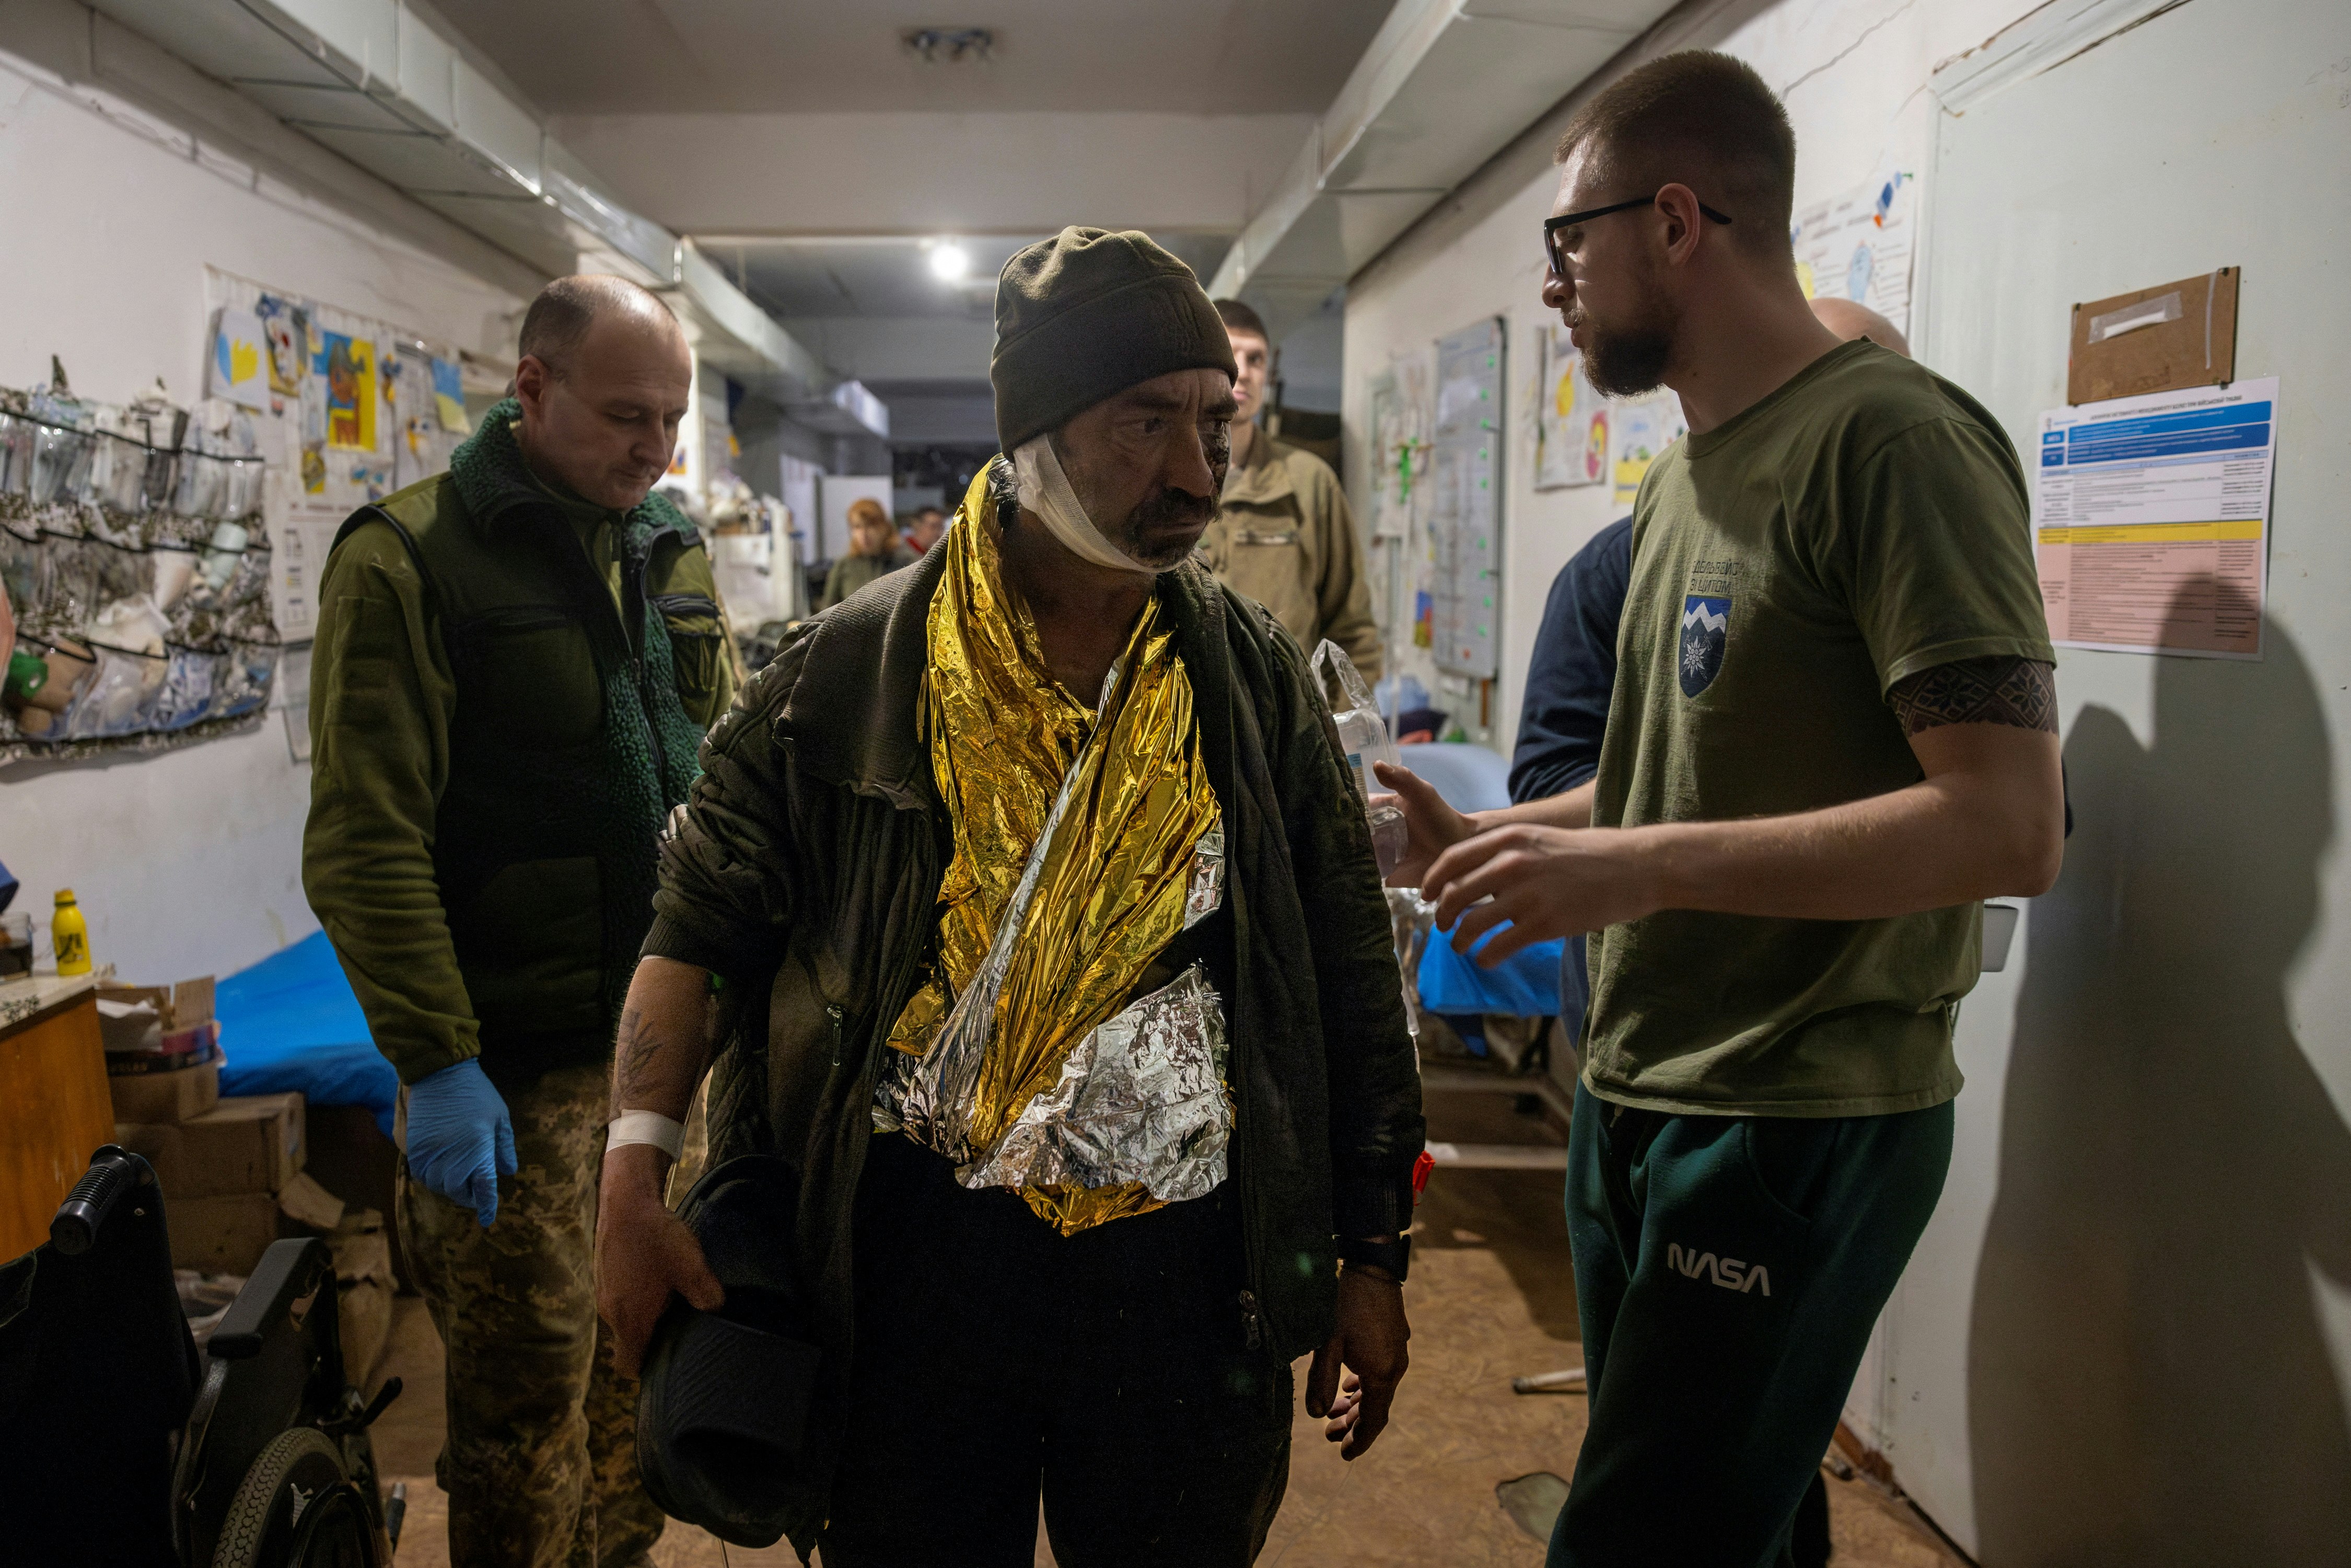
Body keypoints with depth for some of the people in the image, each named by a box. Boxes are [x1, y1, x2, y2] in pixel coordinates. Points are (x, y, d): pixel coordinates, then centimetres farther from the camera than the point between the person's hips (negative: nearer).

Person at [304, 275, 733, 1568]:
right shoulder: (408, 560, -10)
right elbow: (366, 842, -14)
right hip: (519, 1062, -6)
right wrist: (434, 1063, -17)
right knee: (527, 1390, 6)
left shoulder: (671, 553, 9)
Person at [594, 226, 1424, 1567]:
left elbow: (1350, 975, 4)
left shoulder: (1256, 677, 1)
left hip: (1185, 1267, 1)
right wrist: (636, 1180, -7)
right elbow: (702, 921, 2)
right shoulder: (858, 667, -3)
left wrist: (1372, 1257, 5)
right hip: (915, 1254, -1)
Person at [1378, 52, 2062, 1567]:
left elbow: (2009, 826, -22)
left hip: (1802, 1122, -8)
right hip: (1642, 1101, 8)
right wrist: (1472, 842, 7)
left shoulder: (1891, 437, -14)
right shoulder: (1684, 479, 13)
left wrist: (1642, 867, -24)